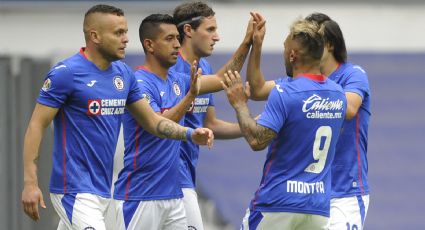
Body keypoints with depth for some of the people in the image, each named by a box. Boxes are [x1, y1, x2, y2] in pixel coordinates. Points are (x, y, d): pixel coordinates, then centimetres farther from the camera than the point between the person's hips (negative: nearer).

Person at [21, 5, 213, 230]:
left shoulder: (123, 73, 10)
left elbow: (152, 120, 16)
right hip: (75, 191, -8)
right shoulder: (66, 73, -12)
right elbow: (36, 126, -12)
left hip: (103, 191, 8)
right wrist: (30, 183, -18)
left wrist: (190, 134, -2)